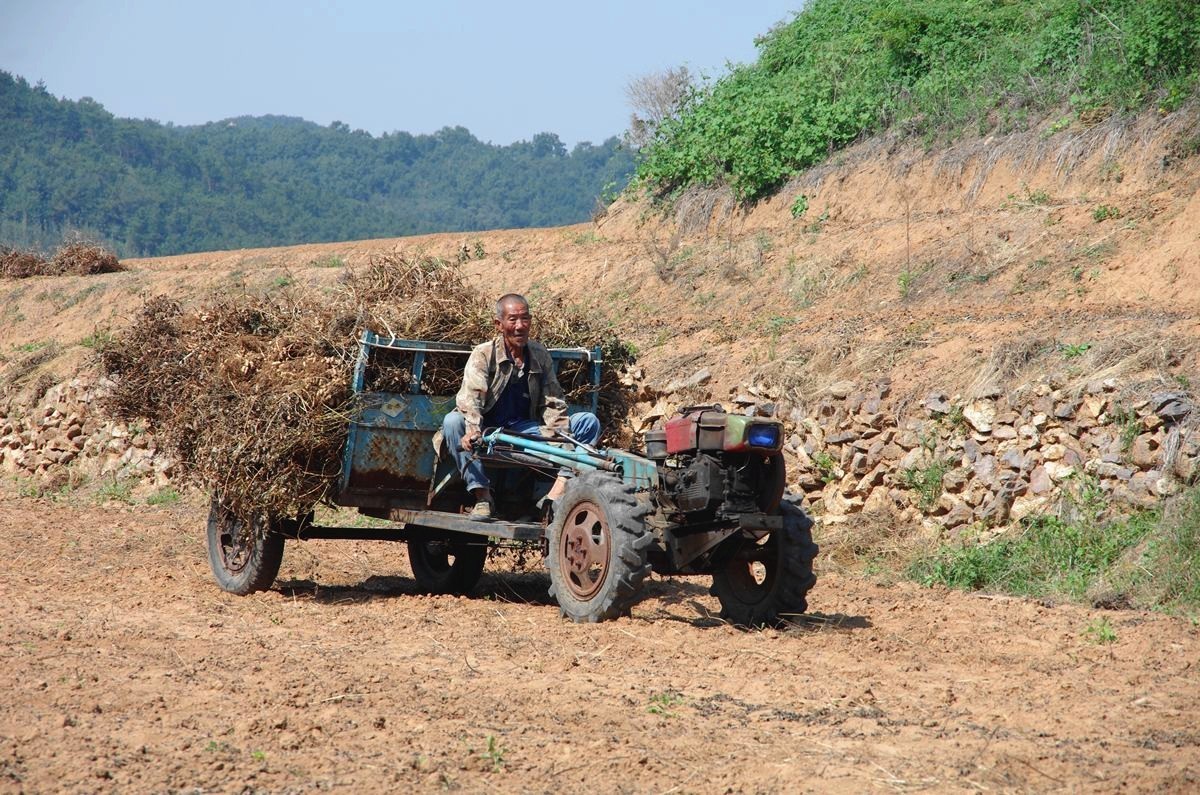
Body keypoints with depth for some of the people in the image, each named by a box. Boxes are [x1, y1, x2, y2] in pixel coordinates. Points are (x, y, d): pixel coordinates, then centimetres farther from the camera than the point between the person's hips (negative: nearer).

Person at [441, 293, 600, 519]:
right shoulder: (483, 355, -7)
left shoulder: (540, 354, 6)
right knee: (452, 422, -35)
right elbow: (470, 397, -23)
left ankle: (557, 492, -28)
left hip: (524, 429, 4)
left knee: (589, 422, -12)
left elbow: (553, 401, 6)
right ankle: (482, 497, -32)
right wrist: (472, 430, -43)